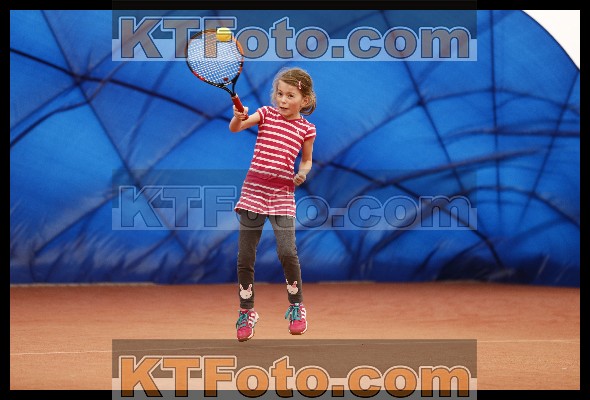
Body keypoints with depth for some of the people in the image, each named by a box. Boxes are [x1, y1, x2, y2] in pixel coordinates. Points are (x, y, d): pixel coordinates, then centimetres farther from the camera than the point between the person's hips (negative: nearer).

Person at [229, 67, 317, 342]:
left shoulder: (306, 128, 3)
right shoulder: (266, 114, 2)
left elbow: (307, 160, 15)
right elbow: (235, 128, -11)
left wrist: (302, 173, -6)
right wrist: (238, 117, -33)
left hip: (282, 194, -1)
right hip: (253, 190, 1)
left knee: (287, 252, -15)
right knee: (245, 256, 3)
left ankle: (296, 306, 8)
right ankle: (246, 312, 19)